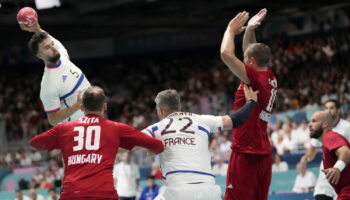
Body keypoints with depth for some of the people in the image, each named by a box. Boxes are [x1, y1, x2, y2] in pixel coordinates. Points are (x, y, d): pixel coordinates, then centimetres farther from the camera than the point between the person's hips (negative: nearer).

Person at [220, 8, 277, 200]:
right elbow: (251, 51, 27)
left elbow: (226, 54, -20)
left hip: (246, 154, -9)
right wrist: (249, 29, 16)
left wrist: (231, 29, -4)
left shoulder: (255, 78, -14)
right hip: (264, 153, 9)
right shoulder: (270, 78, 10)